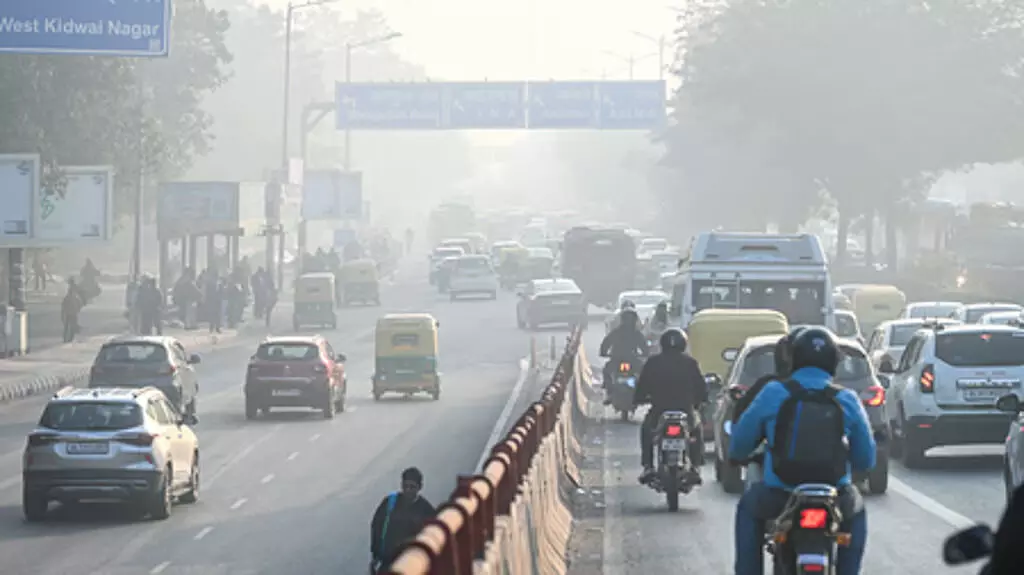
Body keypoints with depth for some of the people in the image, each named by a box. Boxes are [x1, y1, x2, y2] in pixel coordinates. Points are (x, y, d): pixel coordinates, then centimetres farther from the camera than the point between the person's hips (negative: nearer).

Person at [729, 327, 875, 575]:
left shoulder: (773, 393, -2)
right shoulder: (847, 400, 2)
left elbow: (740, 440, 7)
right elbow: (866, 459, 8)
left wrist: (736, 456, 31)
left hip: (780, 497, -1)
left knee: (748, 508, 33)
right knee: (856, 513, 36)